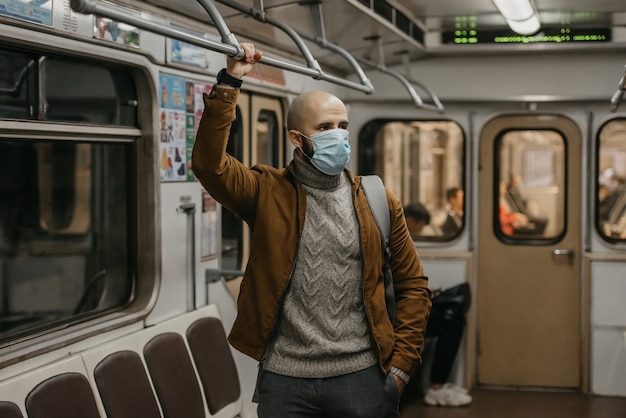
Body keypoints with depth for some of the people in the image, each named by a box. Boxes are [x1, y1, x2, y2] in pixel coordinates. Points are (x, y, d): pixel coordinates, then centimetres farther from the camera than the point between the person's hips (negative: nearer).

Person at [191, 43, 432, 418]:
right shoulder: (268, 193, 1)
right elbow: (209, 163, -16)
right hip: (284, 378, -1)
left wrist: (401, 365, 1)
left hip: (361, 377, 1)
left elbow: (413, 284, 7)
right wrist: (229, 84, -17)